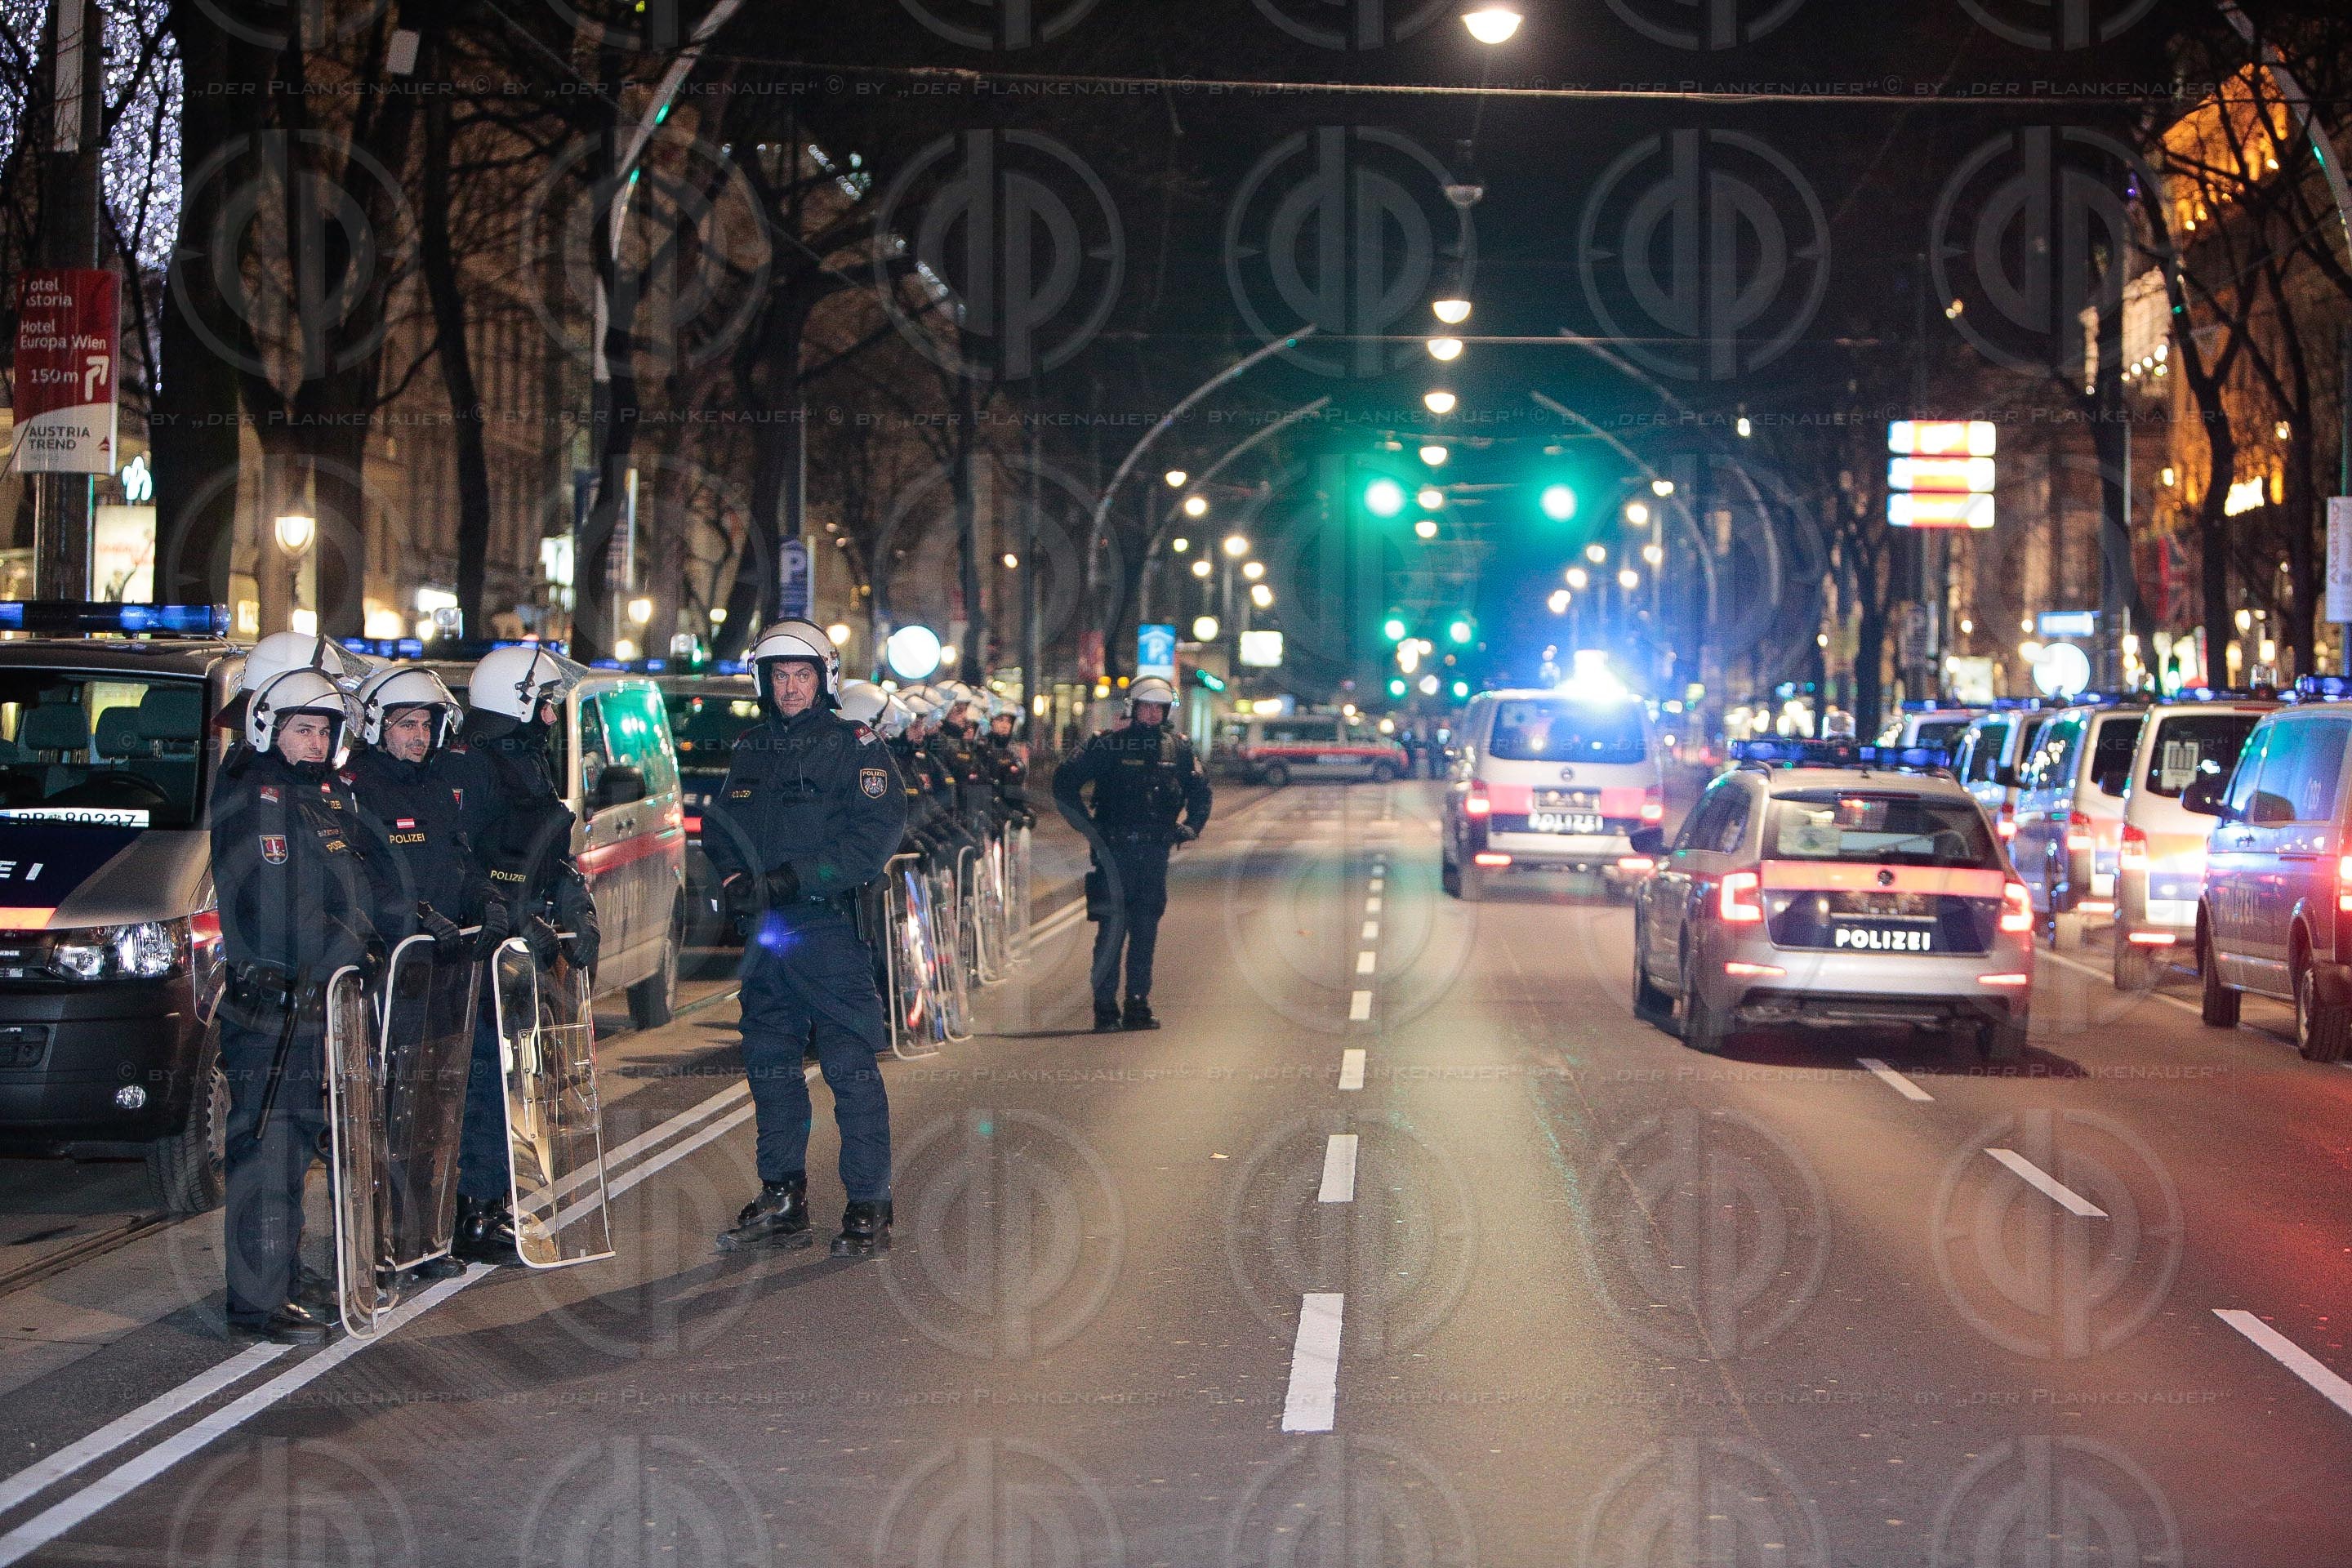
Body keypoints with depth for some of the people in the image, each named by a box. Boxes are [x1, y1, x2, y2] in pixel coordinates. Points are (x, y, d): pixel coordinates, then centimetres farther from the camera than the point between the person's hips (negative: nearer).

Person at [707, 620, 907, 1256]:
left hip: (831, 926, -6)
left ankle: (868, 1209, -2)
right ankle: (782, 1200, 20)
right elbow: (720, 825, 17)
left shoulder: (855, 747, -3)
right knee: (769, 1065, 10)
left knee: (851, 1069, -6)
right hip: (765, 935, 6)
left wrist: (790, 880, -19)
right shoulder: (749, 750, 16)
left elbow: (877, 834, -14)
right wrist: (735, 877, -6)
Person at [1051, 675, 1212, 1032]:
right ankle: (1105, 1007, -3)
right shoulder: (1108, 745, -2)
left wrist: (1192, 826, 9)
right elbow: (1065, 781, -3)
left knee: (1146, 929, 6)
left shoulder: (1178, 748, 10)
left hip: (1156, 852, 4)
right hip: (1115, 851, -4)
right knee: (1113, 926, -7)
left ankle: (1138, 1005, 12)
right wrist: (1087, 824, -6)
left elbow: (1200, 790, 24)